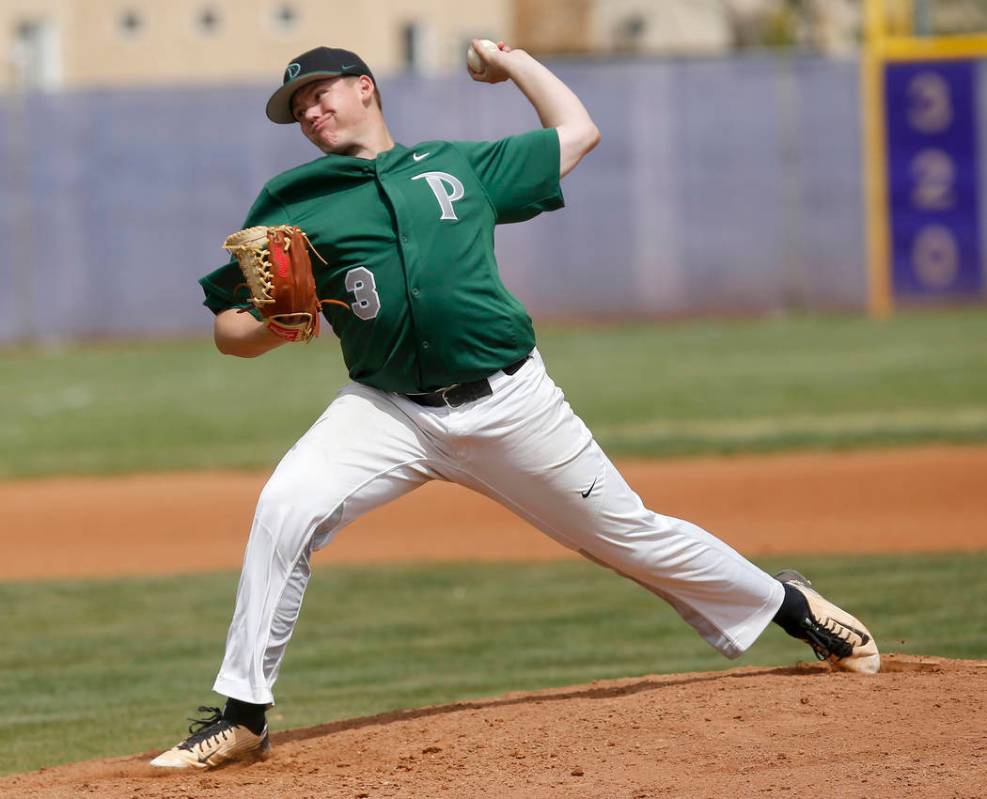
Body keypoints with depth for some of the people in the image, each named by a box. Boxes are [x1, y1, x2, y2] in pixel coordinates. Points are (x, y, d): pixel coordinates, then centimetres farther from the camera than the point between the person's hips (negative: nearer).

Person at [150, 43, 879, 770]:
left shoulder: (461, 164, 13)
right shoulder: (293, 206, 8)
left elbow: (578, 132, 24)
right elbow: (232, 330, 6)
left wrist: (512, 62, 26)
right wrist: (280, 323, -14)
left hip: (511, 403, 0)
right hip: (388, 410, 0)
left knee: (629, 534, 9)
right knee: (286, 507, -25)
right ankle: (242, 716, -16)